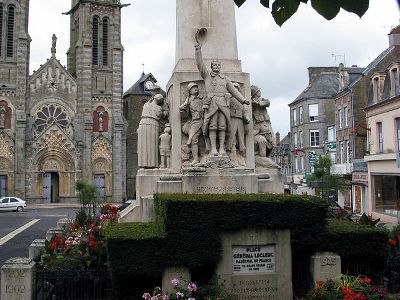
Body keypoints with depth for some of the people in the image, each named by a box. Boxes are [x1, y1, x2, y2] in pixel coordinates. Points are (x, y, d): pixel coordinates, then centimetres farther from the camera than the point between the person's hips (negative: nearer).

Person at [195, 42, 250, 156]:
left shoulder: (225, 79, 26)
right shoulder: (207, 75, 18)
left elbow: (233, 90, 23)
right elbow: (200, 64, 6)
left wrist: (243, 100, 14)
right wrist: (198, 50, -5)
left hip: (223, 103, 2)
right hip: (212, 103, -2)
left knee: (222, 127, -4)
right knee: (212, 126, -9)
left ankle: (222, 148, -5)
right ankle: (213, 148, -9)